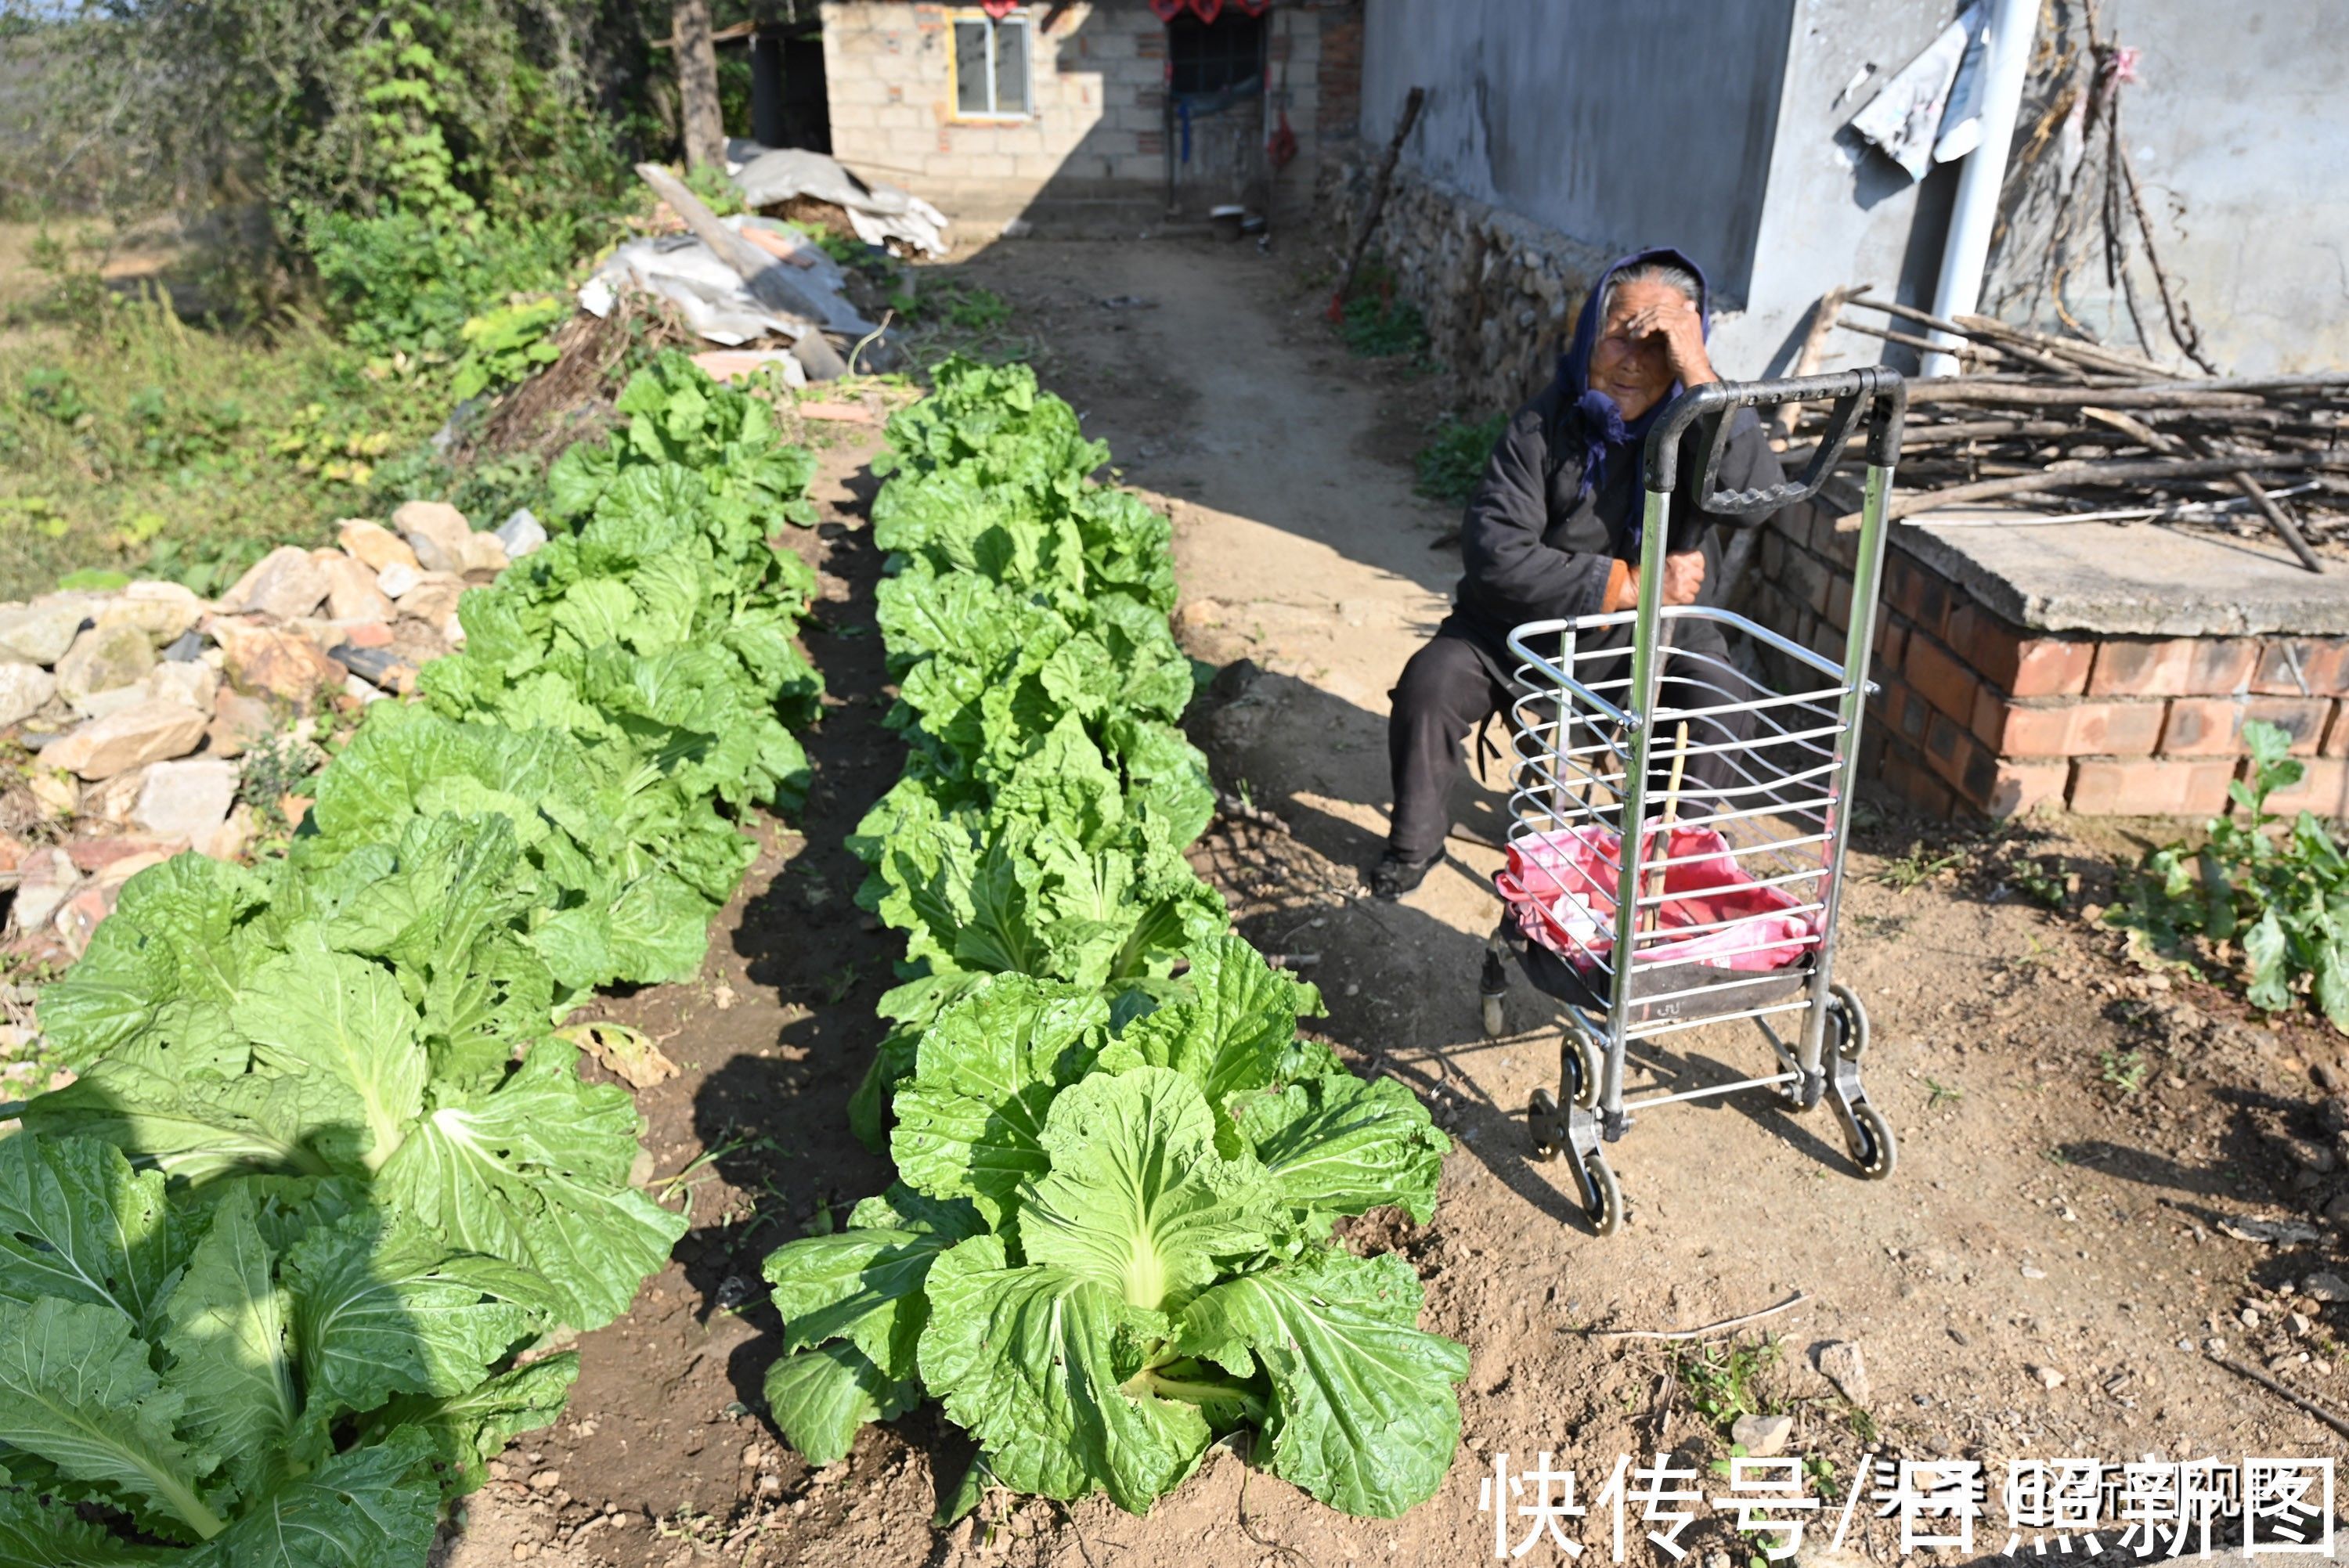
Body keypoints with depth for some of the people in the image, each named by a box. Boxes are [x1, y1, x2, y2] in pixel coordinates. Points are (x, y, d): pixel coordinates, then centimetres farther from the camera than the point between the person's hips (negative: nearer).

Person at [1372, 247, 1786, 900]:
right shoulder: (1545, 427, -15)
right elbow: (1494, 554, -23)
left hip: (1661, 639, 1)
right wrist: (1625, 583, -25)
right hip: (1524, 628, -1)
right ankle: (1415, 842, 3)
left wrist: (1700, 375, -35)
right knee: (1429, 684, -22)